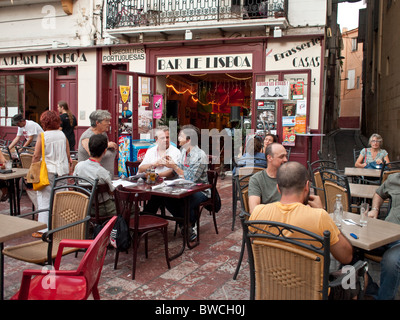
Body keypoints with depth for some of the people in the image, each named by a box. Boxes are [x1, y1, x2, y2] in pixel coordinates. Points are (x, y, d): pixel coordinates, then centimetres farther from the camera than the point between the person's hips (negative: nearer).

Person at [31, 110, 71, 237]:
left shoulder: (42, 136, -8)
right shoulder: (62, 135, 4)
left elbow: (36, 156, -6)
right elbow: (68, 155, 9)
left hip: (48, 171, -4)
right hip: (62, 171, 4)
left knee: (44, 200, 2)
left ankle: (43, 229, 3)